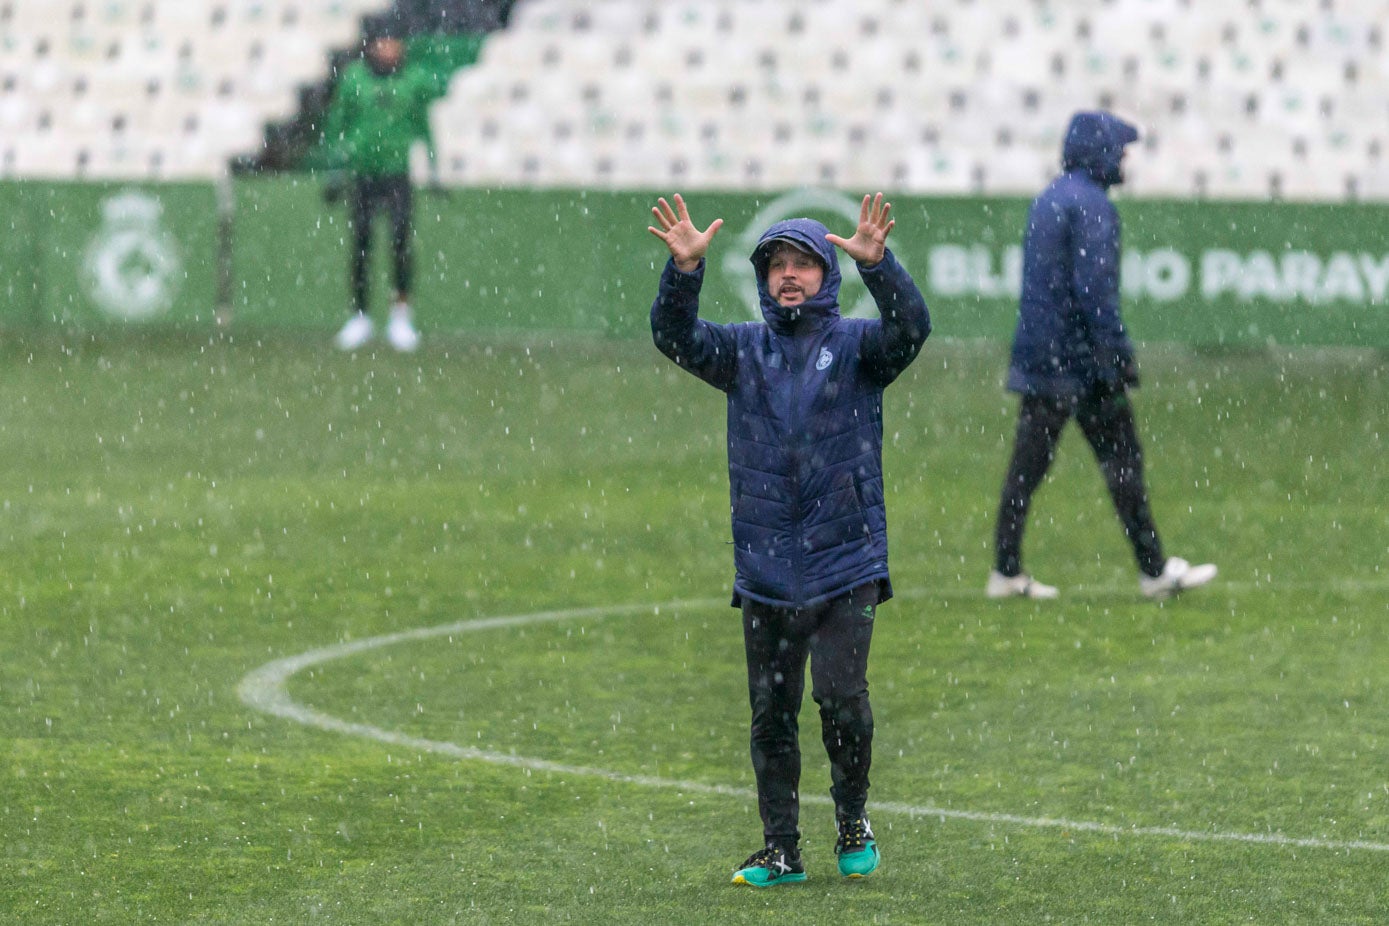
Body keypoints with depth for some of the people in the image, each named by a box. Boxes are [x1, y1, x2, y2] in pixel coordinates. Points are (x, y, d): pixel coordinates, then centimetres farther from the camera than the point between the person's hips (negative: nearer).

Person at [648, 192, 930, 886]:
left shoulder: (857, 345, 3)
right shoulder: (743, 350, 9)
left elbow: (910, 328, -16)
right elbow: (675, 336, -4)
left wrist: (875, 262, -31)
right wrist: (684, 268, -21)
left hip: (846, 564, -3)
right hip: (765, 572, 3)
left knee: (841, 698, -12)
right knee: (771, 713, 6)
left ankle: (852, 820, 11)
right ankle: (780, 849, 15)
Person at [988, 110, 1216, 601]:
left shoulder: (1046, 200, 16)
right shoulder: (1091, 205, -12)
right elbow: (1095, 287, -19)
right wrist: (1117, 355, -18)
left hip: (1038, 354, 8)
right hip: (1081, 356, -8)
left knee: (1027, 463, 6)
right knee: (1122, 458, 0)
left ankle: (1006, 570, 3)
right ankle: (1154, 570, 4)